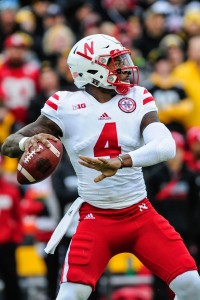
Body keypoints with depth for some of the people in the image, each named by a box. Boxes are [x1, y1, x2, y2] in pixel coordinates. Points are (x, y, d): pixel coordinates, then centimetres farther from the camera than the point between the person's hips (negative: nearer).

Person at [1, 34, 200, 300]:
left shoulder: (138, 100, 0)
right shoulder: (66, 106, -5)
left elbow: (167, 146, -16)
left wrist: (121, 162, -33)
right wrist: (27, 142, -33)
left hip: (141, 215, 2)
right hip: (95, 219, -2)